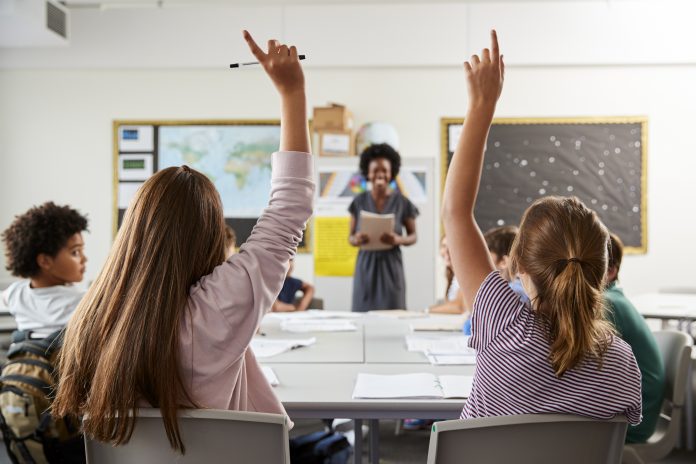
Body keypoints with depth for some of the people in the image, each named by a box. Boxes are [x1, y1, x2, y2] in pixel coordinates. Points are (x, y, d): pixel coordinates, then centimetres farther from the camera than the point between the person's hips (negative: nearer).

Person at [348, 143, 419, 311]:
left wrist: (398, 240, -15)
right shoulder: (359, 202, 3)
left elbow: (413, 236, 6)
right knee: (363, 313, -2)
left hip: (391, 266, -1)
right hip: (366, 266, 1)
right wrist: (356, 239, -15)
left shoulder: (402, 202, -1)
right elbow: (350, 237, 8)